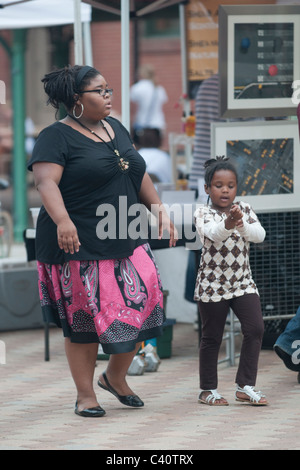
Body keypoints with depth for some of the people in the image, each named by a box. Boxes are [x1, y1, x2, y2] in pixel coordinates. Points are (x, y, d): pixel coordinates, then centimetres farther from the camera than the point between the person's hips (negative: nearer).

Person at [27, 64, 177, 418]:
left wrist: (160, 211, 13)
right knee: (83, 321, -1)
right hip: (79, 245, -7)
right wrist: (62, 221, -36)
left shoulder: (115, 128, 15)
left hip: (126, 242, 7)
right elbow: (45, 180, -21)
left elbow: (139, 175, 22)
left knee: (142, 304, -1)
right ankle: (85, 394, 12)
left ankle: (115, 376, 20)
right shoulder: (57, 137, -8)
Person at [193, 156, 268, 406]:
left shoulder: (244, 209, 3)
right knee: (212, 336, 5)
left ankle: (245, 386, -4)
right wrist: (227, 225, -49)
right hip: (212, 284, -3)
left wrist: (241, 224, -33)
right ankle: (208, 390, 18)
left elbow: (260, 235, -13)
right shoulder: (203, 213, -7)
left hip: (243, 282, 3)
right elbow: (211, 233, -28)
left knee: (255, 328, -10)